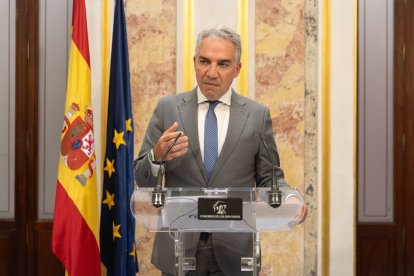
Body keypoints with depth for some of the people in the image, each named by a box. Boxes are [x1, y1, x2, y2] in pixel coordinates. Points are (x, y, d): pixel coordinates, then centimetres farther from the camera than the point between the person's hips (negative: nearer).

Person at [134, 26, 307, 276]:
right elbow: (143, 179, 3)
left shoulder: (257, 115, 2)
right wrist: (157, 156, -18)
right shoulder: (168, 108, 3)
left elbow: (269, 178, 5)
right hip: (178, 249, 0)